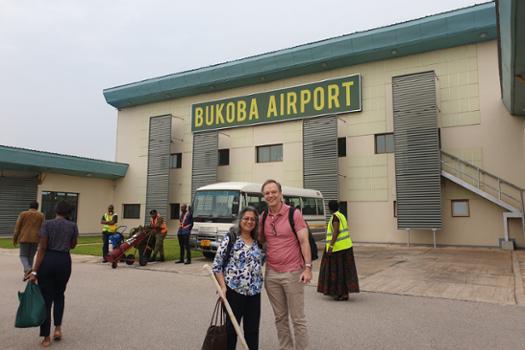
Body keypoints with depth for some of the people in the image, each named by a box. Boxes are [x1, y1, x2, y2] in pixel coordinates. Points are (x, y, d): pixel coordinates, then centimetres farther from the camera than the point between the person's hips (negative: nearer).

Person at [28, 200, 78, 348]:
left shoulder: (47, 224, -5)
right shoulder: (73, 226, 0)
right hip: (64, 261, 2)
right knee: (59, 295, 23)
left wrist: (35, 271, -10)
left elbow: (42, 249, -10)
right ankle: (58, 328, 13)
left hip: (47, 261, -1)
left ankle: (46, 337, 10)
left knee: (46, 298, 6)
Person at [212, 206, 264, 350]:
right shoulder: (230, 238, -8)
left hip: (254, 292, 5)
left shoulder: (258, 242, 8)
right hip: (234, 291, -5)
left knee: (253, 329, 11)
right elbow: (217, 265, -8)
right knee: (231, 327, 6)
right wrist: (223, 287, -15)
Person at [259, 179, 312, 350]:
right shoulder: (263, 217, 7)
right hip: (271, 274, 4)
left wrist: (308, 267, -16)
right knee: (280, 318, 14)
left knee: (297, 318, 4)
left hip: (293, 273, -4)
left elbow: (304, 241, -9)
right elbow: (260, 241, 17)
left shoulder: (294, 214, -6)